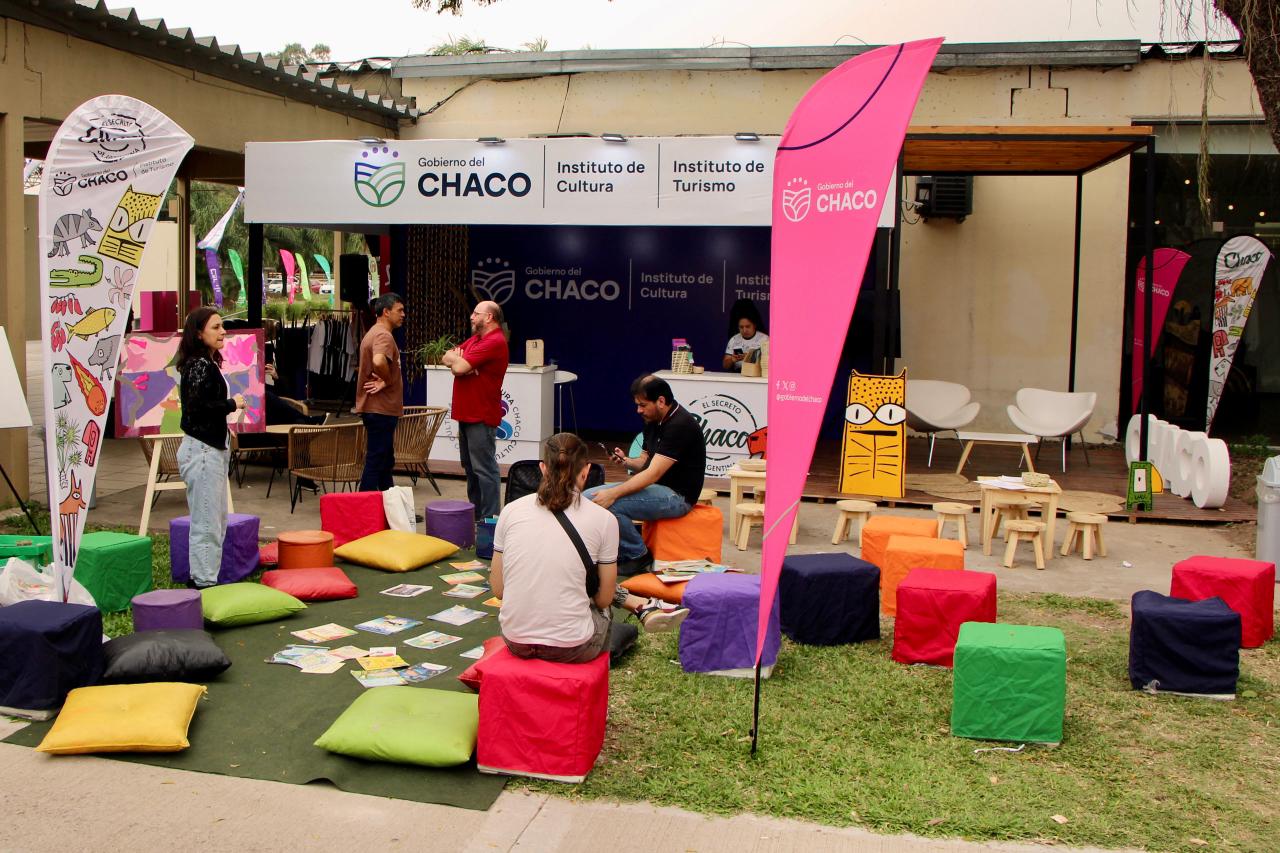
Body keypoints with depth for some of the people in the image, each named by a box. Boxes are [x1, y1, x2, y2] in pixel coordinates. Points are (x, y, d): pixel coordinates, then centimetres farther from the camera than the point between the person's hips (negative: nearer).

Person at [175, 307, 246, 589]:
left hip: (212, 449, 10)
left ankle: (203, 577, 25)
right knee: (207, 522, -4)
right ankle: (204, 582, 2)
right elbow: (199, 407, -25)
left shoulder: (208, 363, 13)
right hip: (202, 450, -10)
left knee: (216, 519, 17)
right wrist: (233, 404, -13)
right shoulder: (199, 366, -16)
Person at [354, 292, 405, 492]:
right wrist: (387, 381, -20)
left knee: (385, 461, 17)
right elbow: (379, 361, -37)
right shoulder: (383, 335, -17)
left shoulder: (373, 333, 18)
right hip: (381, 408, -11)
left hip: (377, 407, 11)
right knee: (376, 461, -6)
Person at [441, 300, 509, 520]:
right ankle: (475, 511, 25)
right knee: (470, 467, 16)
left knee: (484, 469, -7)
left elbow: (460, 366, -21)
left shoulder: (494, 342, -16)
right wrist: (457, 359, -10)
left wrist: (454, 357, 1)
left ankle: (489, 518, -4)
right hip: (466, 414, 10)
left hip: (481, 418, -10)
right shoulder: (474, 339, 18)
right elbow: (446, 359, 12)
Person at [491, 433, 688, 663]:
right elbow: (604, 598, 1)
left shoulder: (511, 510, -1)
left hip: (515, 641, 3)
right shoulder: (603, 519, -7)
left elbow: (498, 589, 5)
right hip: (570, 649, -3)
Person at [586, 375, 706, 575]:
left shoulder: (680, 425, -20)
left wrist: (613, 493, -29)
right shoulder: (654, 422, 10)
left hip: (677, 495, -10)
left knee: (606, 504, -25)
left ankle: (638, 556, -6)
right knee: (589, 497, -4)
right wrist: (626, 461, -5)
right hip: (658, 488, 10)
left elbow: (653, 473, -25)